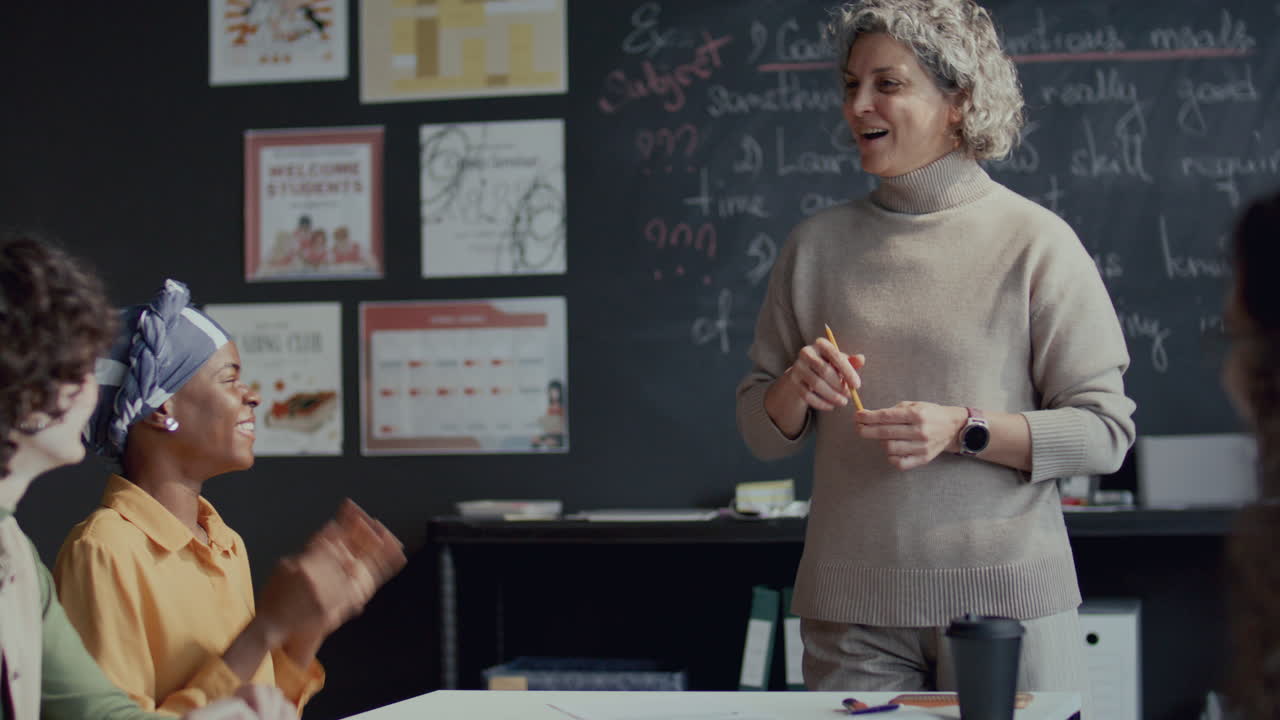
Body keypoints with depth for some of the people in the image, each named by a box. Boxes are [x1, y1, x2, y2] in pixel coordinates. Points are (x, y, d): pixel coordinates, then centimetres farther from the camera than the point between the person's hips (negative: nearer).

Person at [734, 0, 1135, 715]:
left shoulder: (1034, 241, -2)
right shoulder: (819, 243, 9)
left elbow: (1105, 431, -5)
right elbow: (762, 433, 14)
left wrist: (964, 430, -17)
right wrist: (796, 387, -8)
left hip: (1005, 591, -2)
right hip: (851, 602, 3)